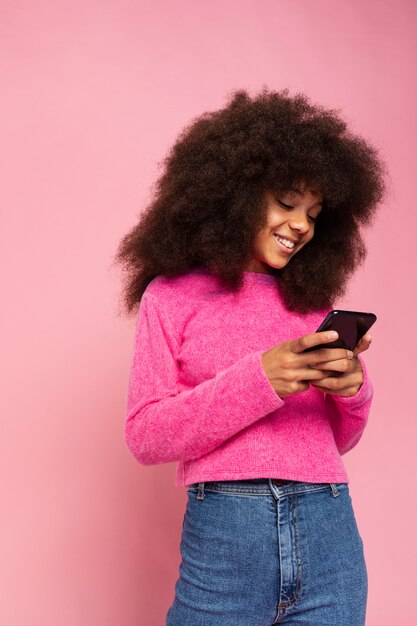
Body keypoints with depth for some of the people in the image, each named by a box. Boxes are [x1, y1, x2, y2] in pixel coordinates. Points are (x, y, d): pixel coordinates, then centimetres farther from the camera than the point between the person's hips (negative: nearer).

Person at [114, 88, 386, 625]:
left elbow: (336, 441, 16)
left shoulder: (312, 300, 13)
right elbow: (145, 438, -6)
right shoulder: (172, 296, 3)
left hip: (330, 533, 4)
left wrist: (353, 390, -7)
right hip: (225, 535, -3)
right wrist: (258, 380, -17)